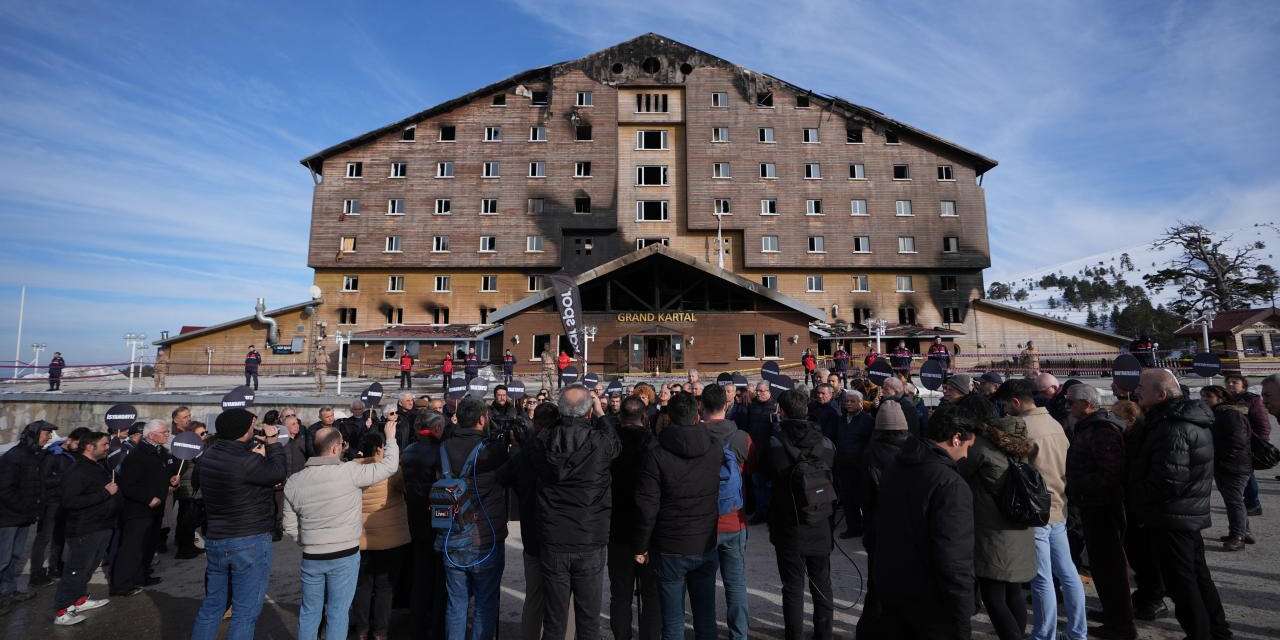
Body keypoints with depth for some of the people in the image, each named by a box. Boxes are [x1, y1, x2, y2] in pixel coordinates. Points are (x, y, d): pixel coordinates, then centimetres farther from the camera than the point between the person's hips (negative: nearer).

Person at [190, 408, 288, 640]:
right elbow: (279, 472, -15)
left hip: (214, 540, 8)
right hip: (250, 543, -8)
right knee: (245, 613, 4)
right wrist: (272, 441, -6)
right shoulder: (246, 461, -24)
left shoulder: (208, 454, 1)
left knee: (211, 605, 23)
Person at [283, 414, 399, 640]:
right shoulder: (350, 472, -19)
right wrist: (390, 436, 0)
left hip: (311, 558, 4)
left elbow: (290, 528, 6)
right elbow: (390, 465, -13)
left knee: (310, 611, 19)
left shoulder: (293, 481, -2)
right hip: (345, 557, -4)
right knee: (337, 613, 9)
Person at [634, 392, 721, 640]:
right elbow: (723, 493, 9)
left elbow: (647, 508, -13)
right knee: (706, 615, 17)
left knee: (673, 620, 10)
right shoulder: (716, 449, -5)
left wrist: (640, 546, -3)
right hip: (707, 546, 3)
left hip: (670, 549, -3)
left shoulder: (656, 454, -16)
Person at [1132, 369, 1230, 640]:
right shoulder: (1192, 419, 8)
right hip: (1193, 514, 10)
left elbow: (1168, 481, -27)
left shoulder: (1172, 427, -24)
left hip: (1171, 518, -10)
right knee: (1198, 575, 23)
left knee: (1181, 582, 4)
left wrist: (1139, 496, -12)